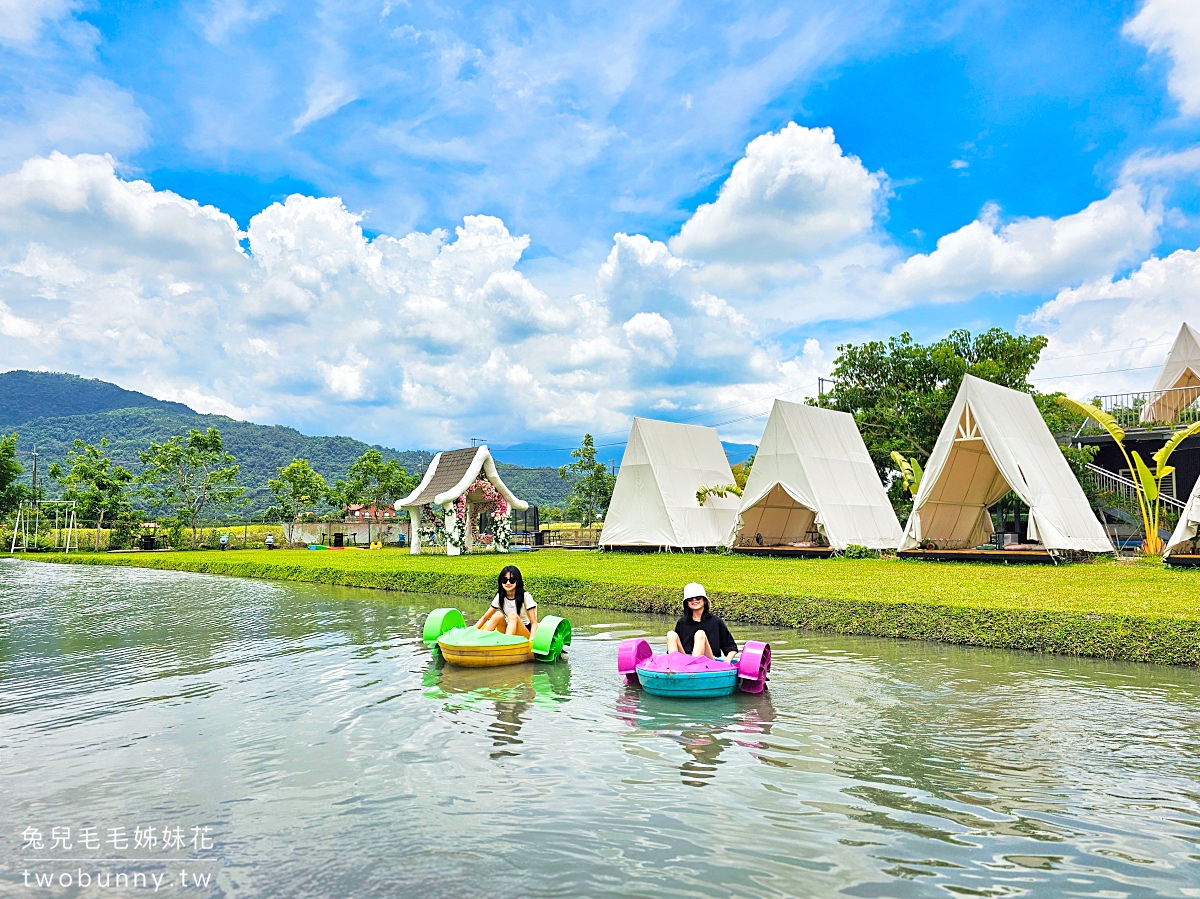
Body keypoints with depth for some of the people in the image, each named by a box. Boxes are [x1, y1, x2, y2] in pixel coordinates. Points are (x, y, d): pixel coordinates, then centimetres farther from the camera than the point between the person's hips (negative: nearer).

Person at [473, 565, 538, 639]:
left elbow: (534, 623, -13)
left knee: (513, 615, -30)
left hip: (524, 635, -3)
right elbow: (485, 617, 1)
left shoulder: (525, 597, -12)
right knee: (498, 615, -24)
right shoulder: (500, 597, -2)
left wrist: (531, 639, -32)